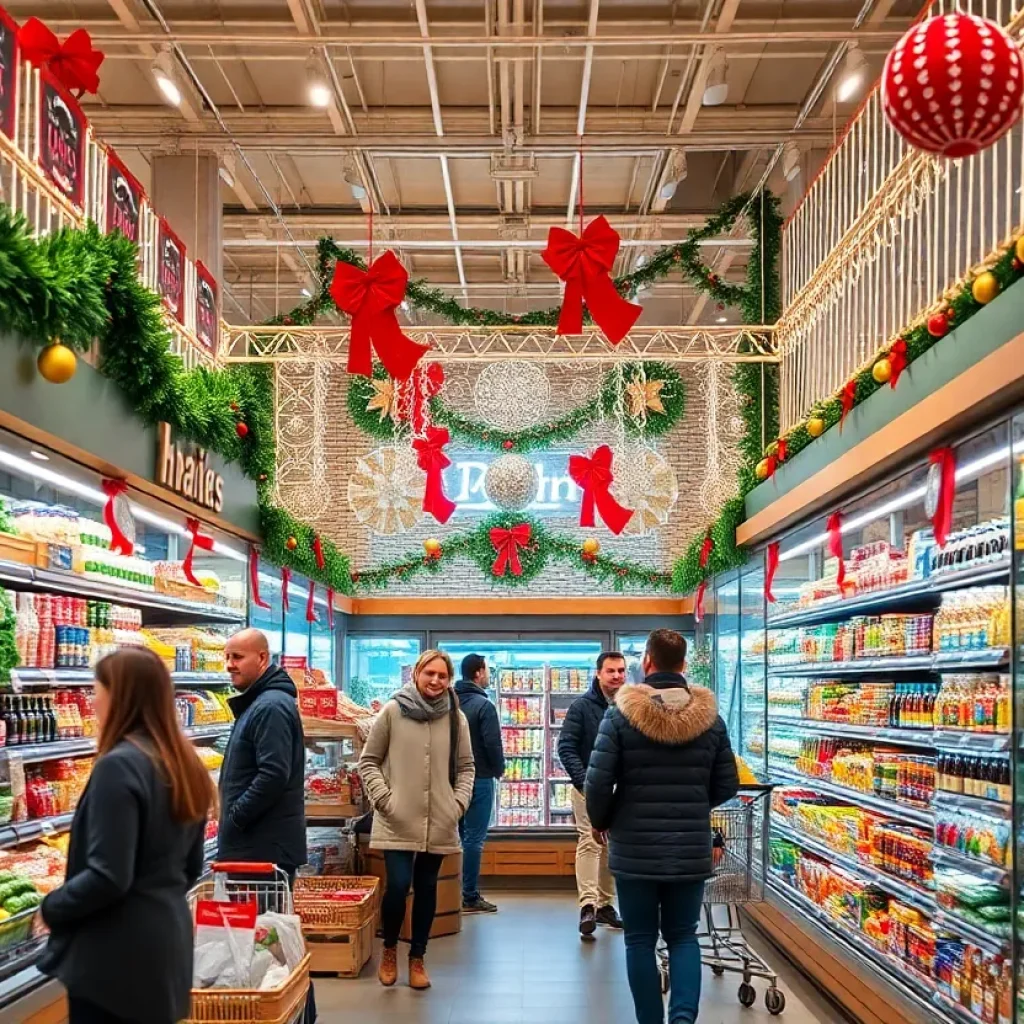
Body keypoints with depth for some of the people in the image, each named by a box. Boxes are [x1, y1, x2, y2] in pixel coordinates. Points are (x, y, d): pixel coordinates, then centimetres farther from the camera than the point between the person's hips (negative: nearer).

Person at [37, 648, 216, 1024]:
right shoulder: (185, 763, 7)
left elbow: (107, 877, -21)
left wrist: (51, 909, -6)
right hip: (167, 944, 8)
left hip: (117, 955, -8)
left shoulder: (119, 766, -19)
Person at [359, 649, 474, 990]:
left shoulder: (457, 718, 3)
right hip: (397, 821, -3)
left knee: (426, 889, 10)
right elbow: (368, 761, 1)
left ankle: (417, 958, 25)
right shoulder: (392, 711, -4)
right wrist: (382, 797, -8)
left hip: (439, 823, 3)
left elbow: (466, 766, 11)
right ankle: (389, 949, 18)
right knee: (398, 886, -9)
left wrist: (460, 801, -1)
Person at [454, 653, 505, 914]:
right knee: (474, 838, -3)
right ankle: (470, 897, -1)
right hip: (479, 778, -7)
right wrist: (499, 770, 1)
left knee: (458, 835, 14)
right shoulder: (483, 705, -13)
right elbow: (493, 743, -15)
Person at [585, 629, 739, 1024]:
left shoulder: (620, 715, -10)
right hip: (691, 850, 2)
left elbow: (598, 782, -12)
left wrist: (601, 822, 8)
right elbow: (726, 787, 4)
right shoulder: (710, 717, -1)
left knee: (641, 940, 11)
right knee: (683, 936, 15)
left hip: (634, 850, -2)